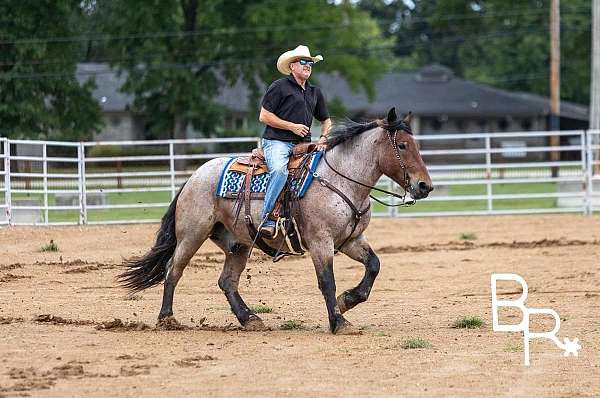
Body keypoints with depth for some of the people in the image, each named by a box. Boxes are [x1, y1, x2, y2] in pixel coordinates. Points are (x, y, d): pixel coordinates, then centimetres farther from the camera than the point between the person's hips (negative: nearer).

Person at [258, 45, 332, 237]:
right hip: (277, 142, -7)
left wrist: (324, 138, 9)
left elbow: (326, 120, 31)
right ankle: (267, 220, -36)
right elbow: (264, 116, -4)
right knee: (280, 170, -35)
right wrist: (292, 126, -9)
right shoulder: (279, 86, 1)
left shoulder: (315, 92, 21)